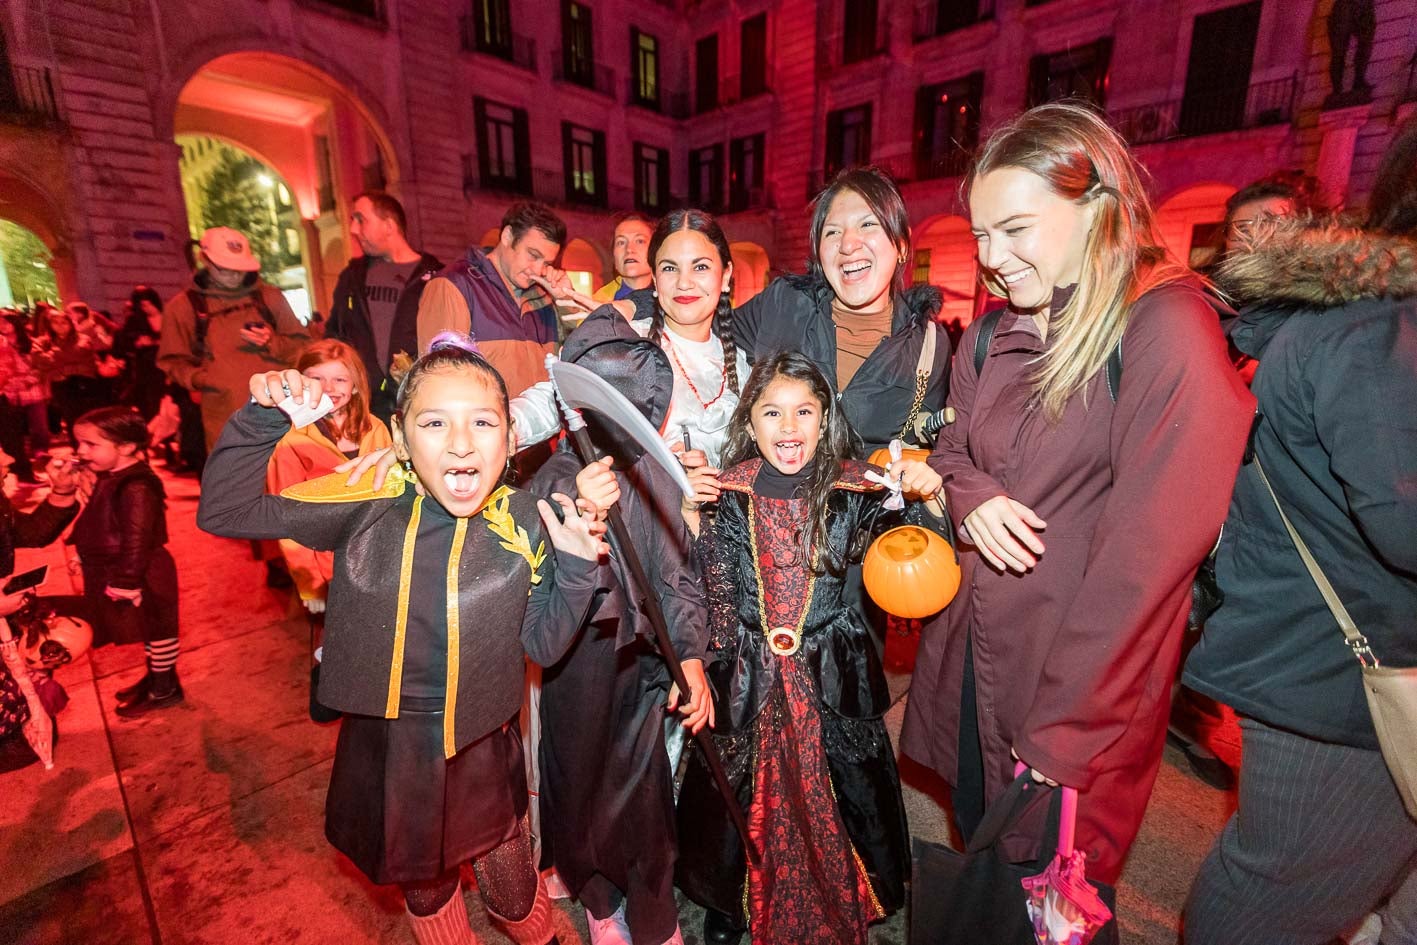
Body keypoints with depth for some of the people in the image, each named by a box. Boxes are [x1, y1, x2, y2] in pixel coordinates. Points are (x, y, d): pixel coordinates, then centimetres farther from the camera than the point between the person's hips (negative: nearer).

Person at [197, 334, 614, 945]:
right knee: (424, 890, 28)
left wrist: (575, 566, -24)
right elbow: (223, 510, -6)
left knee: (513, 892, 24)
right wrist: (263, 417, -17)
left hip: (482, 752, 0)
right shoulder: (367, 508, -15)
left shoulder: (522, 523, -16)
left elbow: (544, 645, -9)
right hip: (384, 747, 1)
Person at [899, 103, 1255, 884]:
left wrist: (1063, 729, -19)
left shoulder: (1166, 328, -16)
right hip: (971, 656, 6)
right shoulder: (989, 337, 4)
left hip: (1084, 678, -5)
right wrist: (971, 496, -11)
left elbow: (1149, 550, -21)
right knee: (979, 862, 24)